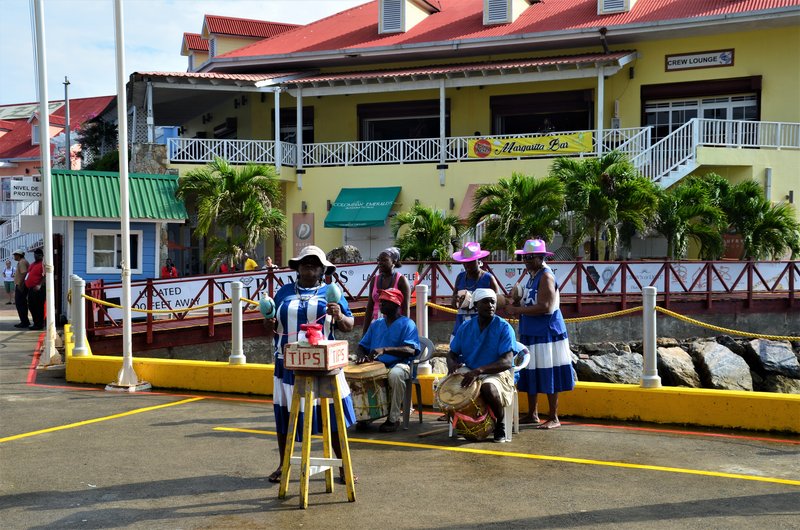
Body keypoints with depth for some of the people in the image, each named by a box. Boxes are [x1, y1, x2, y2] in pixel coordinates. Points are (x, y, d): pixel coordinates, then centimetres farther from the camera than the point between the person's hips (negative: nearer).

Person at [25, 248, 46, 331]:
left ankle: (40, 324, 1)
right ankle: (36, 323, 24)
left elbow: (45, 277, -21)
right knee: (31, 306, 14)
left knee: (38, 307, -6)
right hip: (30, 288, 10)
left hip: (38, 289, -10)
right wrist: (25, 284, 25)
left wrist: (39, 285, -32)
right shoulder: (33, 264, 18)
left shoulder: (43, 264, -11)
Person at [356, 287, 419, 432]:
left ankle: (393, 418, -25)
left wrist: (384, 350, -27)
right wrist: (362, 355, -5)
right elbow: (363, 345, 21)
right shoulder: (376, 324, 18)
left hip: (399, 365, -5)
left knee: (395, 374, -40)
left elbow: (411, 350, -15)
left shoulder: (407, 324, -1)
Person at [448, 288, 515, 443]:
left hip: (497, 373, -4)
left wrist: (478, 371, -32)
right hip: (468, 371, 5)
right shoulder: (465, 327, 7)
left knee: (488, 387, -38)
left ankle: (500, 425, -8)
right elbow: (452, 353, 13)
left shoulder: (504, 327, -9)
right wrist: (452, 363, -14)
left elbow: (507, 362, -19)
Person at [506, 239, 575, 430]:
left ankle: (554, 418, 2)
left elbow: (544, 307, -23)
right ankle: (532, 414, 23)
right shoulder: (532, 275, 15)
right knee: (531, 375, 13)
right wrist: (518, 303, 5)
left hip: (546, 334, -9)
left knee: (548, 376, -5)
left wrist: (517, 310, -17)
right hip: (531, 334, 9)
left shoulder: (546, 276, -14)